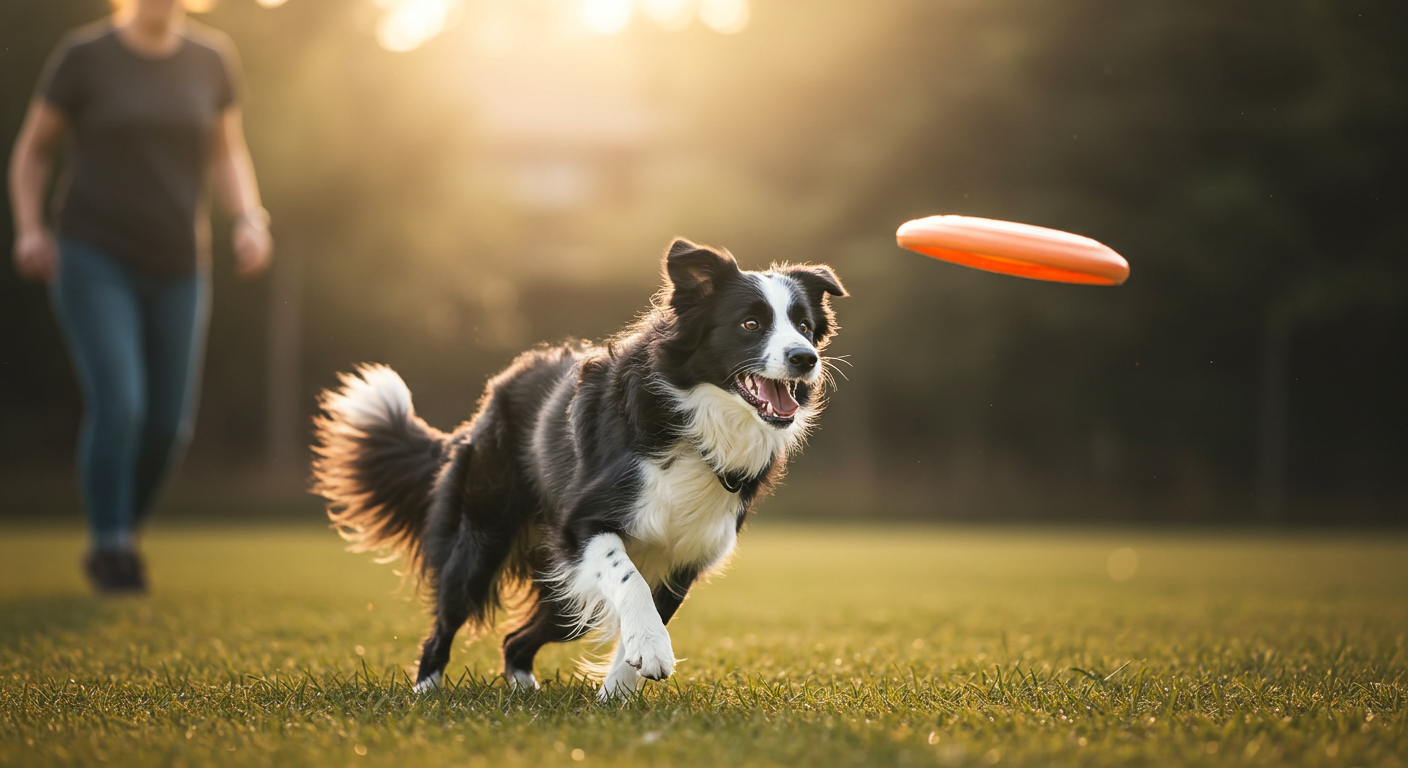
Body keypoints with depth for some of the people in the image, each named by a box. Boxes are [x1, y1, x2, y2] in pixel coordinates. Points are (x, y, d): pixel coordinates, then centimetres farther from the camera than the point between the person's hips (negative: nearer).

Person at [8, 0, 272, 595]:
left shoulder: (210, 57, 2)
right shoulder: (83, 54, -7)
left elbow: (227, 156, 11)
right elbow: (32, 148, 3)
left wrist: (250, 223, -7)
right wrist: (29, 229, -12)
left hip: (176, 270, 4)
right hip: (94, 260, -4)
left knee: (168, 424, 4)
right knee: (117, 406, -20)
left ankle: (120, 535, 29)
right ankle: (111, 555, -5)